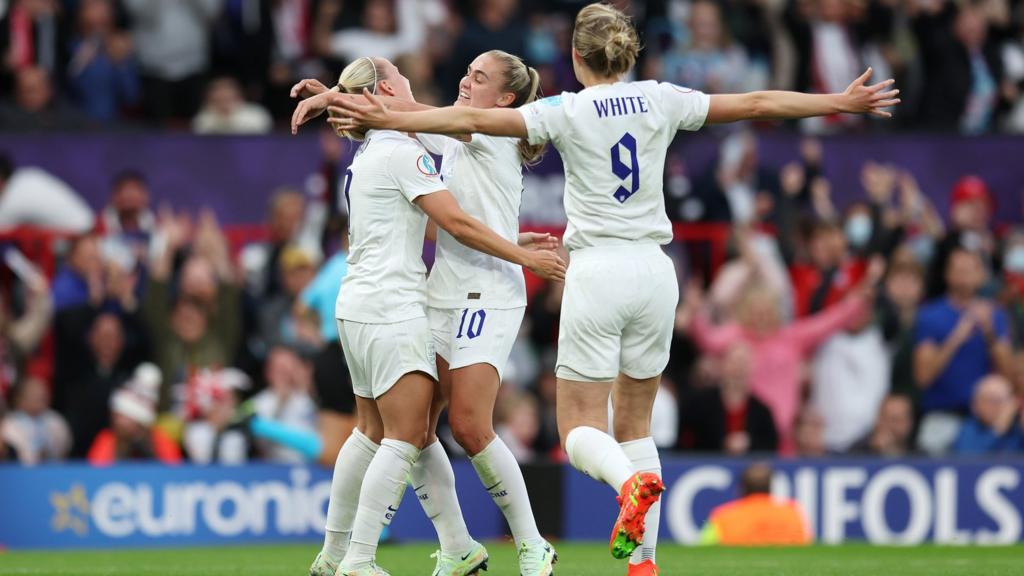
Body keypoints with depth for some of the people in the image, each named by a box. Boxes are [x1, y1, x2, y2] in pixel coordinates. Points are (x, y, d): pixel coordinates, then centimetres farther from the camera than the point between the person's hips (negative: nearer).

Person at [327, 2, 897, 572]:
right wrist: (844, 102, 19)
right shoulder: (660, 101, 3)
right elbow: (756, 104, 9)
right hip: (654, 270, 4)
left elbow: (472, 118, -12)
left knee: (581, 428, 1)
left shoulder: (568, 111, -5)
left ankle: (631, 482, -33)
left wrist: (389, 118, -9)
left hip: (597, 270, -4)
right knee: (635, 426, 14)